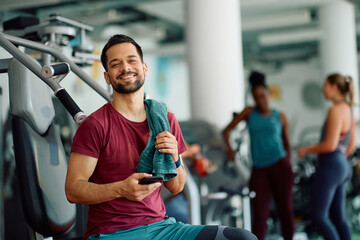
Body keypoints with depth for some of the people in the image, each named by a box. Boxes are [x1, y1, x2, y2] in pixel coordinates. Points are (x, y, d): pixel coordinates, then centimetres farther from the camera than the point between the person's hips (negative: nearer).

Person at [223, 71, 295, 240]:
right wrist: (228, 148, -10)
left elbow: (287, 143, 15)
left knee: (285, 211, 2)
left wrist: (288, 169, 10)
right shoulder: (249, 111, 8)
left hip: (280, 165, 0)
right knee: (259, 215, -7)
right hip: (259, 170, 0)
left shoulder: (280, 117, 7)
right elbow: (226, 131, 8)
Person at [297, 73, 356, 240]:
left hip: (329, 169, -9)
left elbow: (330, 145, -23)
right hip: (342, 168, 9)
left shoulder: (335, 110, -18)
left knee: (318, 216, -1)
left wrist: (306, 150, -7)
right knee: (337, 218, 13)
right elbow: (351, 146, 17)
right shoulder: (349, 111, 12)